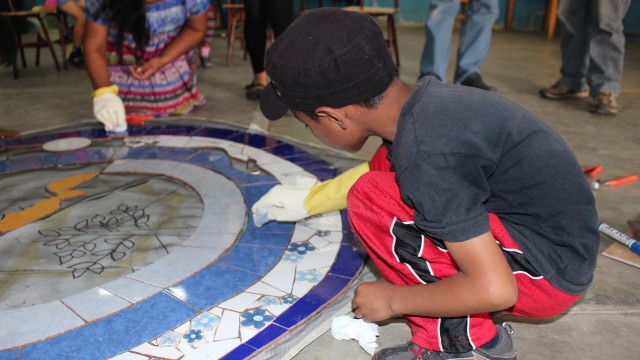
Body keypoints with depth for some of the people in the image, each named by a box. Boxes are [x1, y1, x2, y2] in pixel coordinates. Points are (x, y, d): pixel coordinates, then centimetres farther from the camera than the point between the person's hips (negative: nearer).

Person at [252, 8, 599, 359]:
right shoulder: (423, 99, -2)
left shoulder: (425, 152, -29)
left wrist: (392, 300, -11)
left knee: (370, 201, -17)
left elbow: (495, 290, -27)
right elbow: (378, 170, 20)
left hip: (551, 273, -9)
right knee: (385, 165, 8)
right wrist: (308, 199, 29)